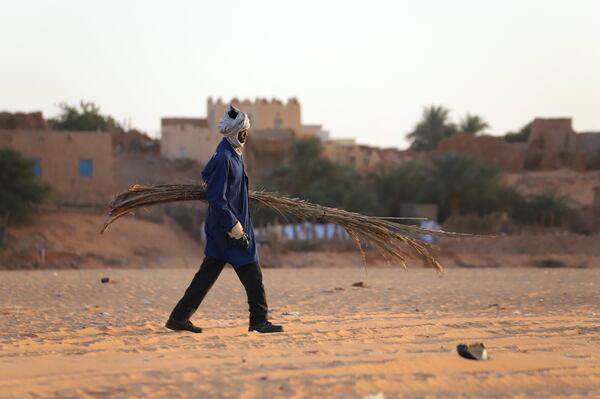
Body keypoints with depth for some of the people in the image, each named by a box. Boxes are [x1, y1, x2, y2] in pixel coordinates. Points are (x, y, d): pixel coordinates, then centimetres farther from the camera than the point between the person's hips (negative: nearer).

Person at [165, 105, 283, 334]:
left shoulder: (232, 153, 11)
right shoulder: (224, 158, -19)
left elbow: (206, 175, 27)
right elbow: (216, 199, -22)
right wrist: (235, 228, -21)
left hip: (221, 227, 10)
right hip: (227, 226, -10)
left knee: (208, 273, 12)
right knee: (252, 274, -2)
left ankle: (179, 318, 14)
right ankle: (259, 321, 5)